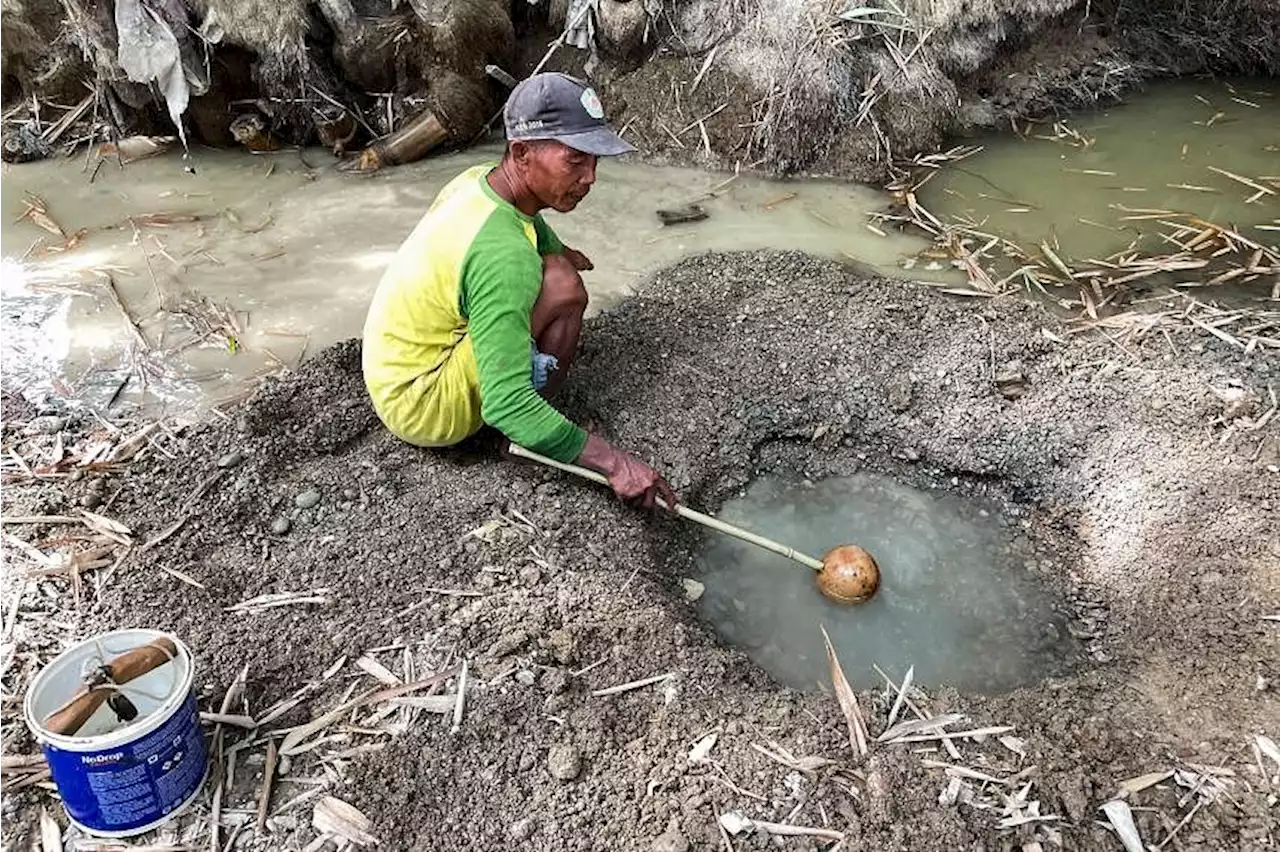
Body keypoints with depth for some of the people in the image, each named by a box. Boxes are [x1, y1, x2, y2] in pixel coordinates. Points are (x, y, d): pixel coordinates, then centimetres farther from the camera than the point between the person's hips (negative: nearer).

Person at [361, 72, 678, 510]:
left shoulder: (478, 179, -4)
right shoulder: (502, 255, -31)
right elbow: (506, 406, -34)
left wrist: (556, 249, 6)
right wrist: (611, 460, -32)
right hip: (419, 407, -9)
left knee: (551, 261, 13)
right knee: (562, 285, -23)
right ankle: (520, 443, -4)